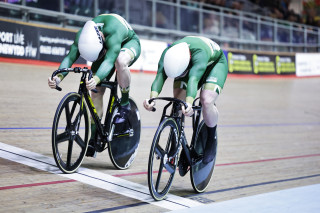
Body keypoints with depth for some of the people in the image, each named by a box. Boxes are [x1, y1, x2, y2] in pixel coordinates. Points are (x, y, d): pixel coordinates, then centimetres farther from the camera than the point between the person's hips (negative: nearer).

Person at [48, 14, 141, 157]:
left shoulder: (113, 32, -43)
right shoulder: (81, 36, -28)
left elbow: (109, 60, -54)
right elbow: (70, 57, -32)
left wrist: (95, 80, -70)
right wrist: (58, 78, -50)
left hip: (129, 43, -5)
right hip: (106, 47, 5)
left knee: (120, 61, -43)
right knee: (96, 91, -8)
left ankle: (125, 104, -20)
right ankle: (93, 139, 3)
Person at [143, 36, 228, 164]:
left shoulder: (199, 53, -45)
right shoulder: (167, 54, -32)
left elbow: (194, 78, -58)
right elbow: (160, 76, -44)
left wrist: (189, 103, -74)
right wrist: (152, 98, -63)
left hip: (214, 63, -4)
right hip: (189, 67, 4)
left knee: (206, 101, -29)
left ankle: (211, 140, -3)